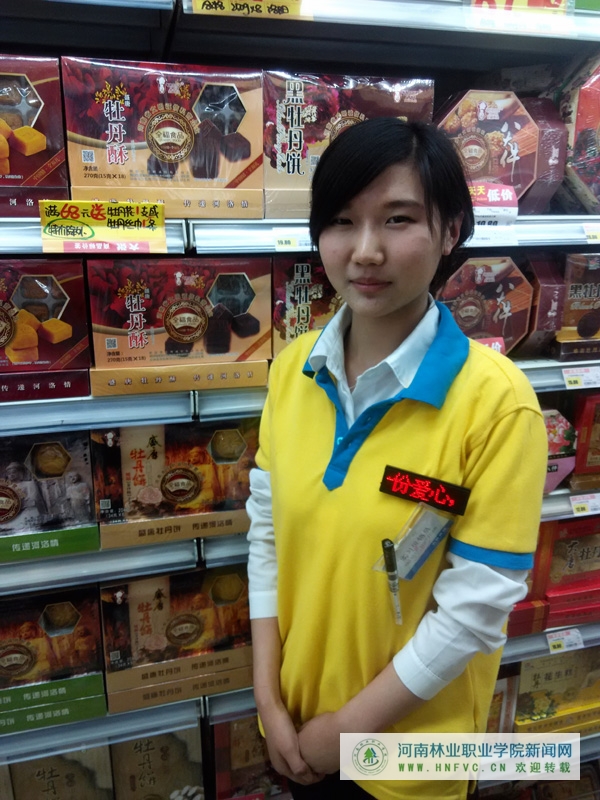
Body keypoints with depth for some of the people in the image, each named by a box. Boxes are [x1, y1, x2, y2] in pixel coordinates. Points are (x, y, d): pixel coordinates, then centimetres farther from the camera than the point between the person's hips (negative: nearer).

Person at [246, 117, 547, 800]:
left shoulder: (497, 401, -23)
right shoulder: (292, 369, -9)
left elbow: (475, 609, -19)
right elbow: (266, 532, -3)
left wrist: (348, 729, -11)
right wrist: (269, 698, -4)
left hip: (409, 740, -3)